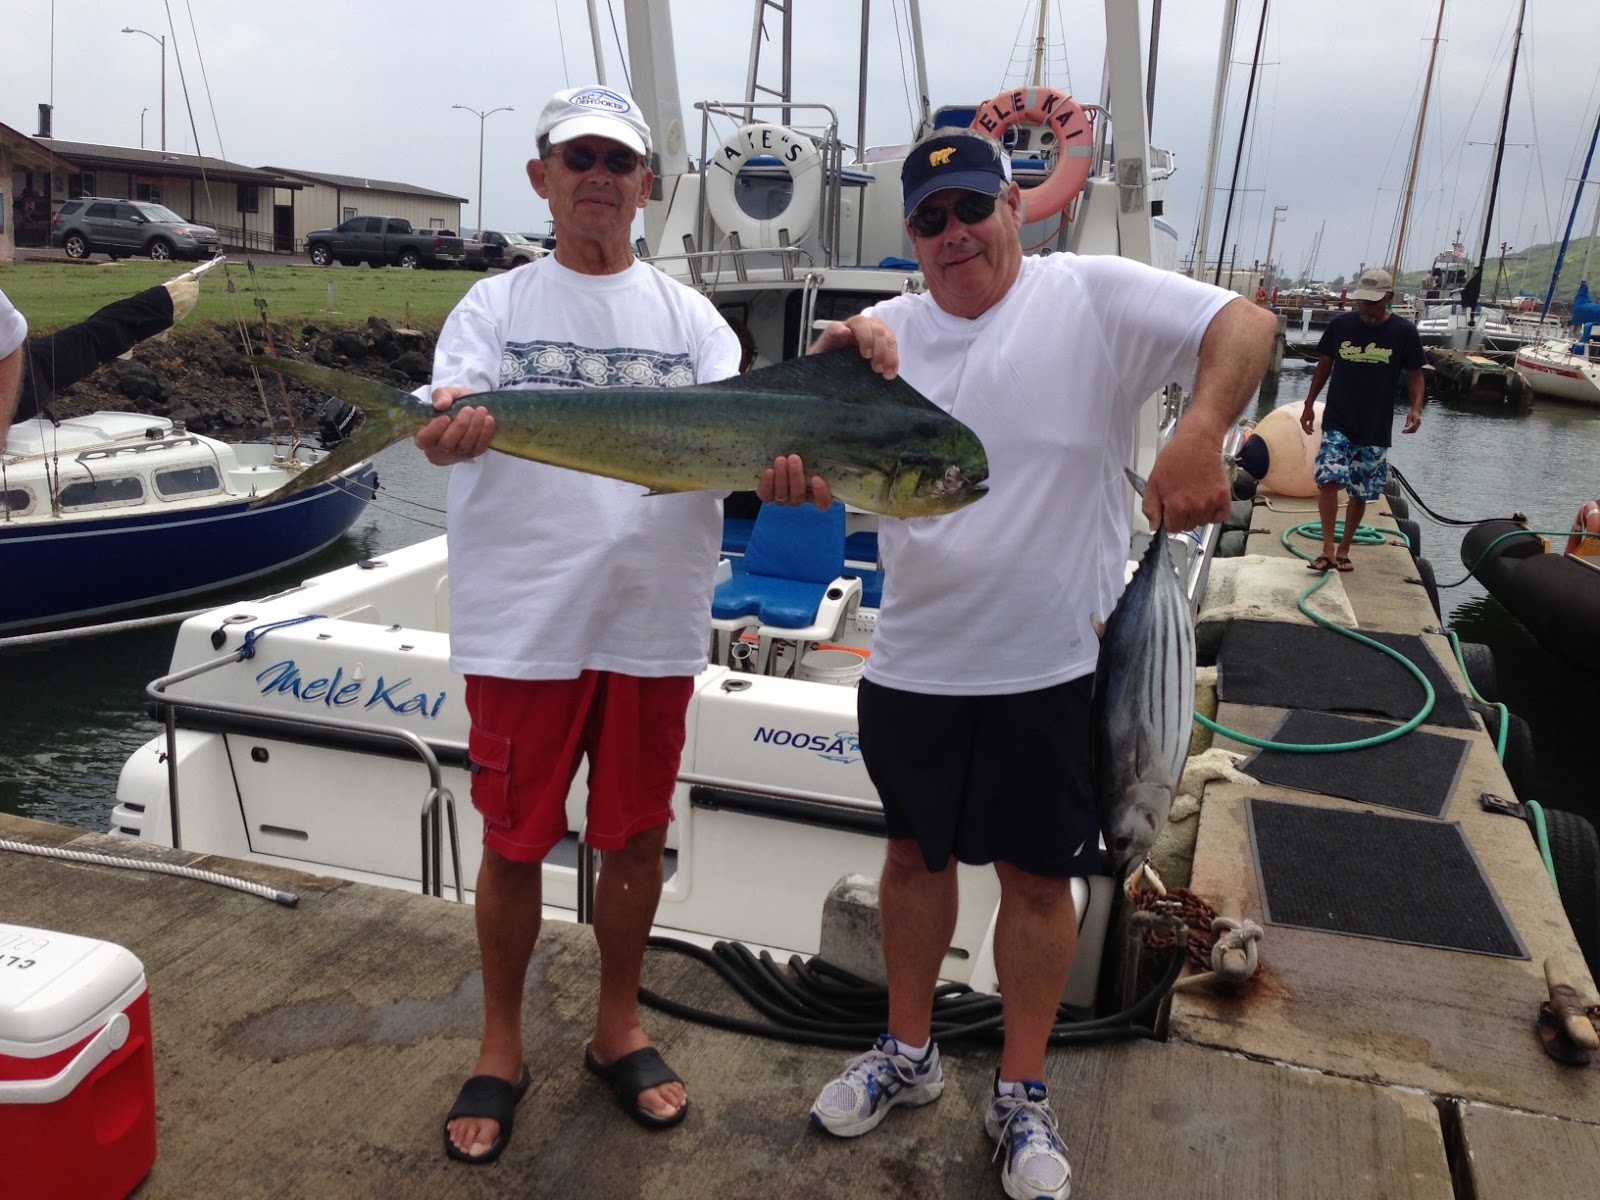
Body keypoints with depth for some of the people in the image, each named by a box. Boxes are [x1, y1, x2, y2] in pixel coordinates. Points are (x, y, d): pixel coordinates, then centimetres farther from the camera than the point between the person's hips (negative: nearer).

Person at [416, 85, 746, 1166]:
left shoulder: (688, 316, 9)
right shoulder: (496, 306, 4)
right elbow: (442, 422, -11)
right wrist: (449, 426, -36)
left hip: (654, 622, 2)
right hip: (524, 624, -1)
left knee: (638, 835, 13)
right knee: (515, 842, 9)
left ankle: (619, 1029, 34)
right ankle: (502, 1049, 30)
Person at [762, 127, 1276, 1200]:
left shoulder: (1093, 297, -5)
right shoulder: (888, 331, 4)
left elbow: (1246, 325, -13)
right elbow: (821, 470, -2)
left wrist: (1200, 437, -32)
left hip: (1053, 667, -3)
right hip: (913, 660, 4)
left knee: (1038, 876, 10)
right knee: (916, 851, 17)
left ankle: (1022, 1094, 31)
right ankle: (910, 1053, 39)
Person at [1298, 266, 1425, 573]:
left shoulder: (1404, 332, -5)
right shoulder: (1340, 324, -3)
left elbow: (1415, 374, 3)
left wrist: (1416, 408, -13)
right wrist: (1309, 404, 12)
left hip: (1375, 429, 0)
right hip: (1337, 423, 0)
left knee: (1361, 493, 7)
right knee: (1328, 479, -17)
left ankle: (1343, 550, 22)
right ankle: (1328, 549, -14)